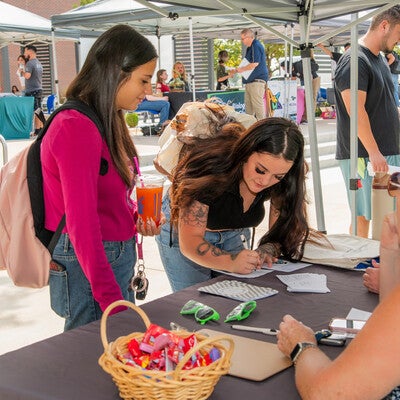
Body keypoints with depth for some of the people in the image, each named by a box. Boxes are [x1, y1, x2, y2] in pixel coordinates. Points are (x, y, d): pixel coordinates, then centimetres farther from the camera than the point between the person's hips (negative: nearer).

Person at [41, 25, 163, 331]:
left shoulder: (108, 122, 9)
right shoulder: (76, 127, -21)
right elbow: (82, 223, -24)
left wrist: (136, 217, 0)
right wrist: (112, 300, -24)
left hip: (117, 257, 9)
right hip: (87, 268, -9)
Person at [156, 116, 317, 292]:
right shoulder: (212, 167, -36)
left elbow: (282, 230, -13)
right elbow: (190, 240, -35)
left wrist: (270, 248, -36)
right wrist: (231, 262, -51)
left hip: (232, 233, 4)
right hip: (182, 230, -4)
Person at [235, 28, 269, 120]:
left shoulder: (256, 46, -12)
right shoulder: (250, 48, 20)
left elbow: (255, 64, -20)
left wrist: (241, 69, -8)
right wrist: (239, 69, 14)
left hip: (257, 80, -11)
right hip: (250, 81, 11)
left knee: (257, 105, -9)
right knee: (248, 105, 12)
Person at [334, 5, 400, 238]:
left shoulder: (380, 59, 17)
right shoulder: (355, 61, -12)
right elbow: (356, 111, -20)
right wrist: (374, 152, -22)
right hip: (364, 155, -9)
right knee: (363, 215, -2)